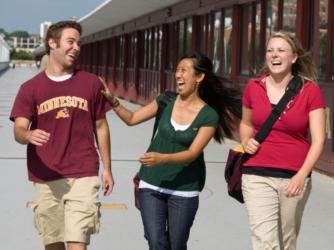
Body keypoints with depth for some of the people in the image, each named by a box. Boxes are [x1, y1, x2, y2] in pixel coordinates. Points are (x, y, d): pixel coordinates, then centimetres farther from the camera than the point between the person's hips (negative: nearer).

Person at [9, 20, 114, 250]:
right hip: (46, 179, 1)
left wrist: (107, 168, 11)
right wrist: (30, 135, -31)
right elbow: (18, 132, -6)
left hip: (83, 177, -1)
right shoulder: (30, 88, 2)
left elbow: (100, 127, 12)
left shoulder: (91, 83, 5)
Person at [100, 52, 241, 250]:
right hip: (152, 185, 2)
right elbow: (131, 118, 7)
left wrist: (162, 158, -34)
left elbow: (192, 153, -18)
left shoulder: (209, 116, -10)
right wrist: (113, 100, -9)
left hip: (184, 189, -2)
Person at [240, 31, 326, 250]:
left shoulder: (310, 91, -5)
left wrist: (302, 175, -21)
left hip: (295, 177, 0)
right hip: (257, 175, 0)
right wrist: (246, 141, -1)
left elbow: (318, 139, -8)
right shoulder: (253, 88, 2)